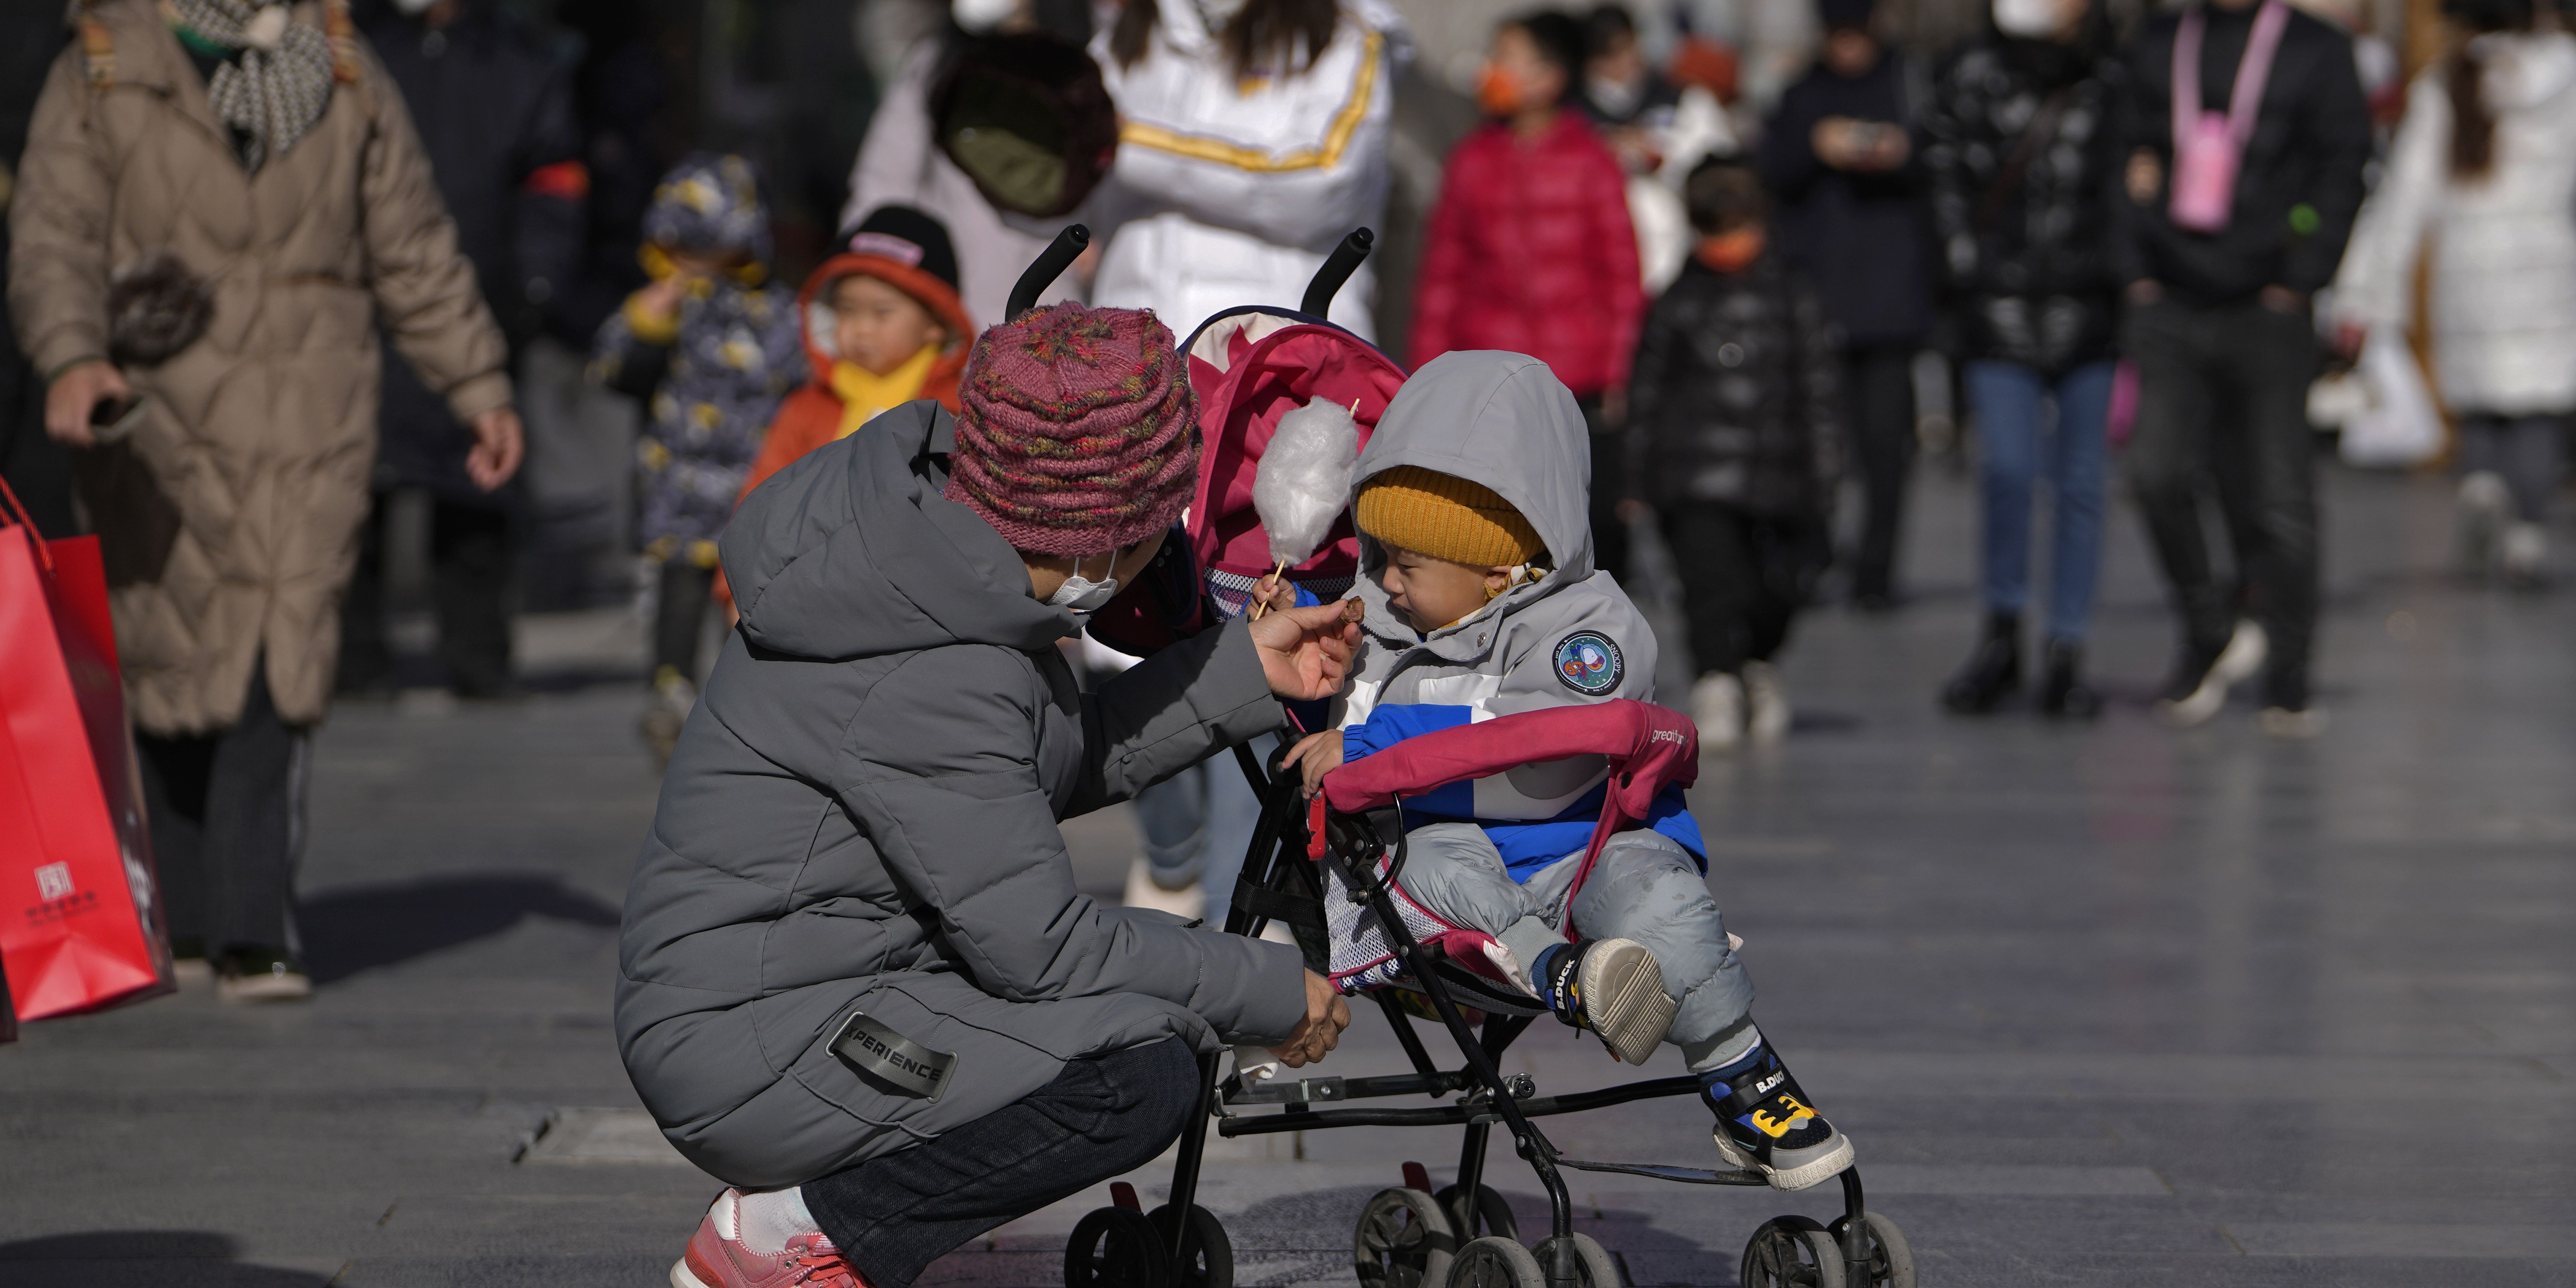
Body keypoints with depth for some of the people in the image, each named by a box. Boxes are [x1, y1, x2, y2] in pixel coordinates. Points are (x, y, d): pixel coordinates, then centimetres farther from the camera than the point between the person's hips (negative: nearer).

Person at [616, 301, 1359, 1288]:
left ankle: (788, 1203, 12)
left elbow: (1061, 763, 15)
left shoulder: (923, 544, 2)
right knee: (1141, 1073, -22)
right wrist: (1270, 992, -10)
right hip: (749, 1049, -10)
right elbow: (1039, 945, -21)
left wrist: (1246, 673, 10)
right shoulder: (929, 676, -26)